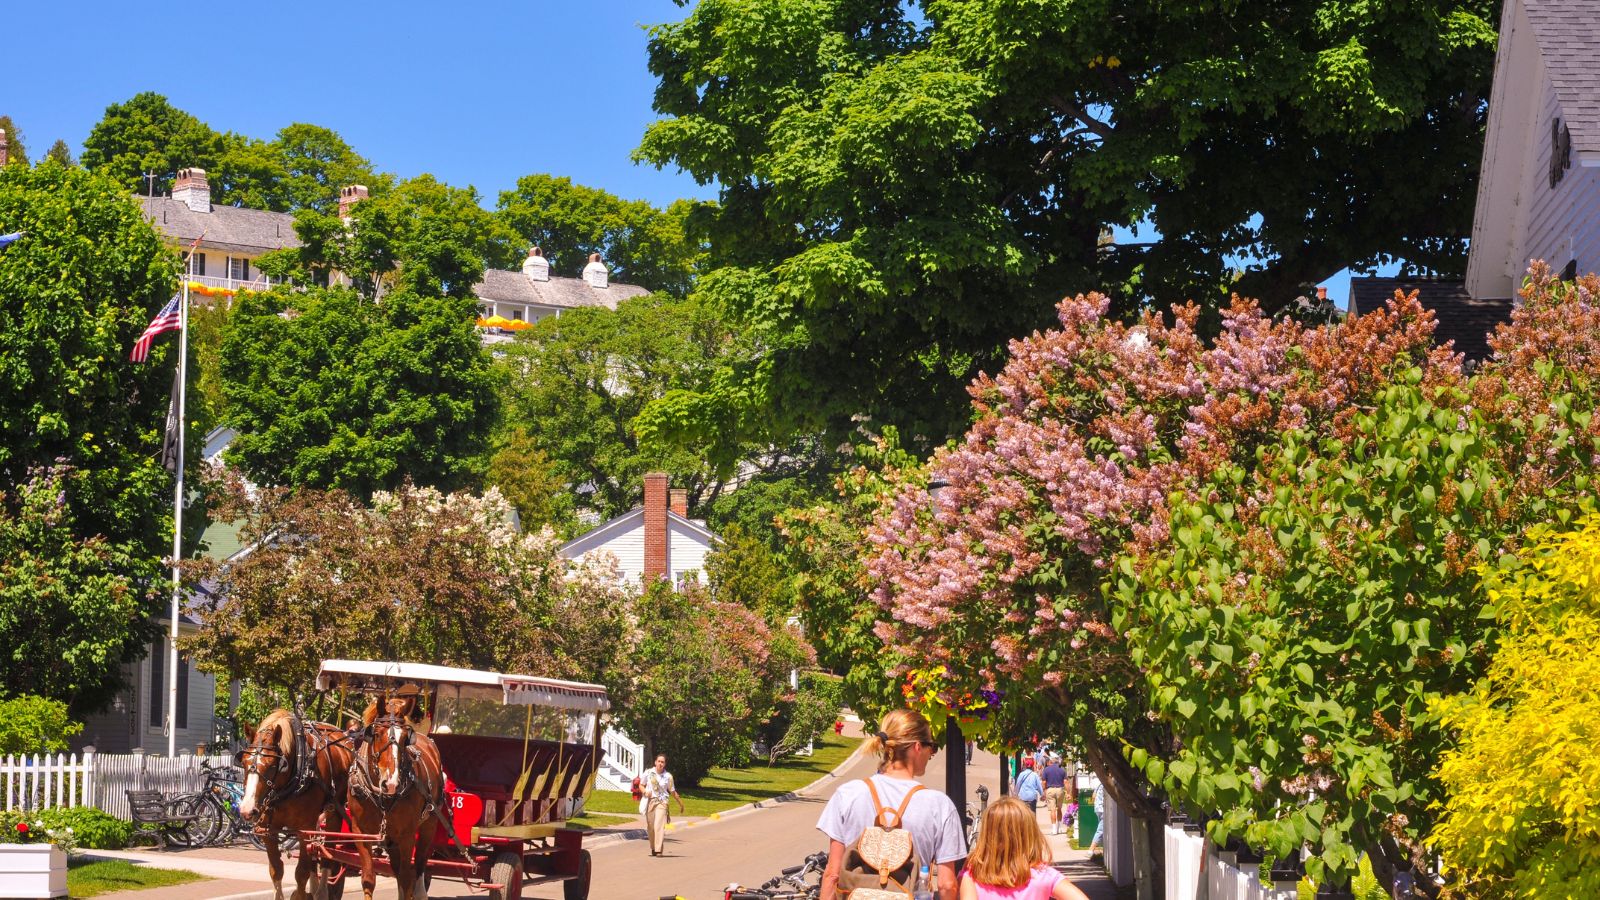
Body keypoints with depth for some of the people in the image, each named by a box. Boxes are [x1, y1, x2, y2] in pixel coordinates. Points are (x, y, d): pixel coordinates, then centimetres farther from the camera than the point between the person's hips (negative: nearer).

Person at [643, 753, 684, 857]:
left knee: (659, 825, -16)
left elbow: (673, 792, 10)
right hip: (650, 801, 2)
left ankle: (659, 850, -19)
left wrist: (680, 803, 15)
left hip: (661, 802, -2)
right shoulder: (648, 772, 3)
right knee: (650, 827, 5)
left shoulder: (668, 776, -1)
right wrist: (645, 792, -7)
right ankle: (653, 848, 21)